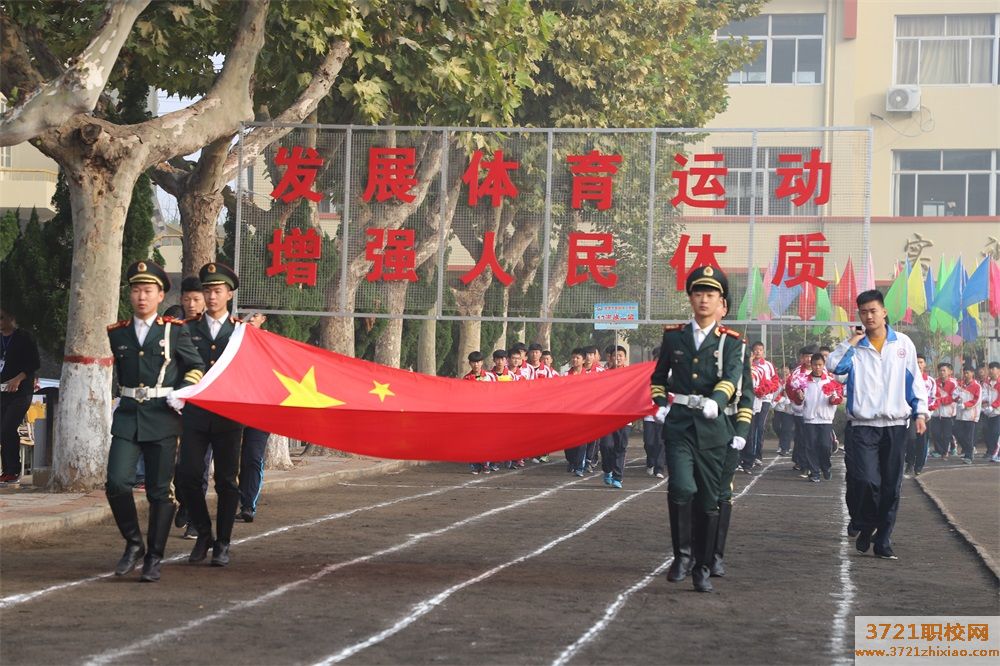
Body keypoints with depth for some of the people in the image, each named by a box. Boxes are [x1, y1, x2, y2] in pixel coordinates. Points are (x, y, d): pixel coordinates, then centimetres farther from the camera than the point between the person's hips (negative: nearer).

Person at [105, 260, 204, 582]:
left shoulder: (175, 331, 1)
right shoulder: (117, 333, 9)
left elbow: (196, 366, 10)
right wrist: (126, 395, 10)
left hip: (162, 419, -2)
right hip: (127, 418, 2)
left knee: (160, 491, 2)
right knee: (117, 482, -12)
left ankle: (154, 559, 13)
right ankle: (133, 544, 9)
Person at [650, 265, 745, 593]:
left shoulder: (730, 341, 4)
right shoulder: (673, 336, 9)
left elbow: (733, 378, -12)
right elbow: (659, 376, 20)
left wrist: (715, 402, -31)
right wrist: (660, 405, 2)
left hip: (712, 428, 0)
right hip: (679, 426, 0)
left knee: (708, 502, 5)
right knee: (681, 488, -20)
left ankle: (702, 567, 18)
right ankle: (682, 554, -3)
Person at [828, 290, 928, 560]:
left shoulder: (903, 343, 7)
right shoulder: (854, 347, 5)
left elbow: (914, 380, 11)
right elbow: (835, 366, -13)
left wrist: (920, 411, 5)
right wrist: (852, 341, -10)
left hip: (895, 426, 2)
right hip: (862, 426, -1)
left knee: (891, 487, 4)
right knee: (865, 480, -14)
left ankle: (883, 540, 14)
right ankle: (864, 525, 12)